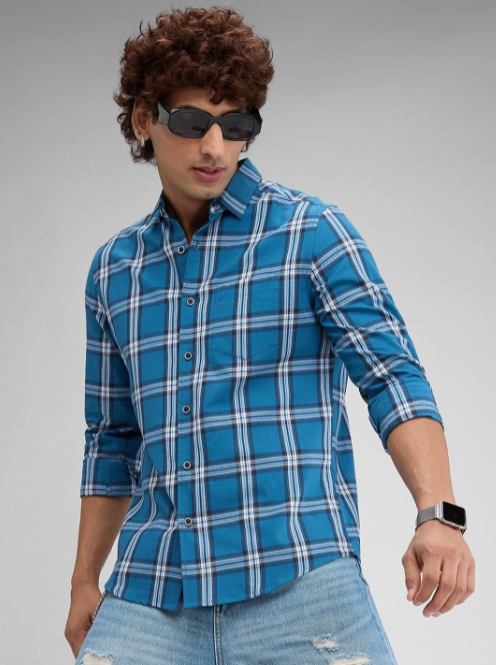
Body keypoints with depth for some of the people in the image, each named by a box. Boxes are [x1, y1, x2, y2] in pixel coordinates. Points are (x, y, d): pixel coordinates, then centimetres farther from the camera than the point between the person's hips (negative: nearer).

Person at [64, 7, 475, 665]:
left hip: (295, 583, -3)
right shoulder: (113, 267, 13)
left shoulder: (310, 232, 0)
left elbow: (391, 372, -10)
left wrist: (438, 513, -24)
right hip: (148, 597, 4)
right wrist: (84, 583, 19)